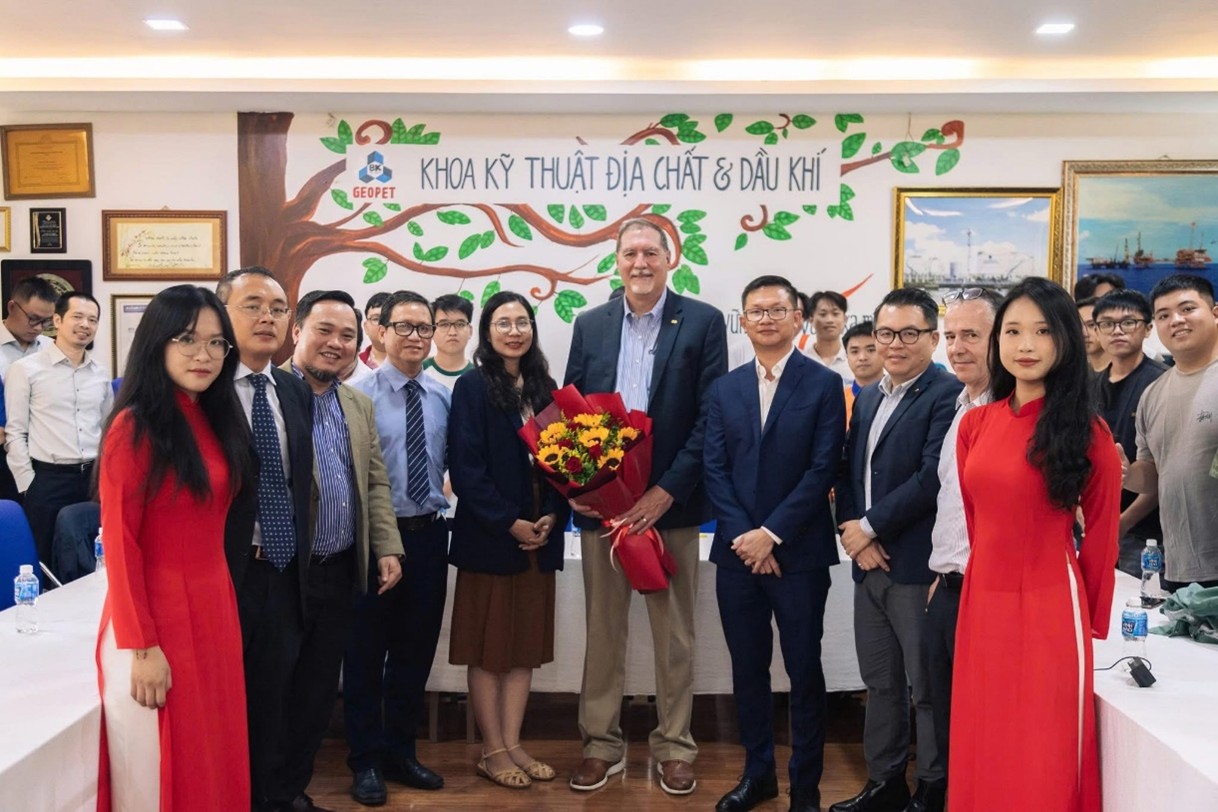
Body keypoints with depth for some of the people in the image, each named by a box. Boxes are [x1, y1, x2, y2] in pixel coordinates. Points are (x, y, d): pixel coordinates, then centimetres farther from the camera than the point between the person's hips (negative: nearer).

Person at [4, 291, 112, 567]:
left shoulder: (100, 373, 11)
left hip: (94, 479, 4)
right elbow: (15, 433, -4)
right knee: (48, 567, 4)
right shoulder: (26, 369, -3)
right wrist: (28, 485, -8)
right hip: (48, 481, -4)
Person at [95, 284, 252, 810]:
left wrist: (221, 605, 8)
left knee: (215, 757, 16)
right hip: (156, 612, -7)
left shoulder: (215, 419, 9)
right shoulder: (134, 427, -13)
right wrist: (142, 647, -16)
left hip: (215, 607, 7)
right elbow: (120, 545, -14)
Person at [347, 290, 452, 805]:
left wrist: (449, 507, -3)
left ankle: (401, 752, 31)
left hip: (428, 534, 5)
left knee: (417, 648, 14)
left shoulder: (445, 397, 5)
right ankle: (366, 760, 24)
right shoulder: (360, 395, -10)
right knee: (367, 650, 7)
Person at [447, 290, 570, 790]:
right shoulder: (472, 387, -6)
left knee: (526, 644, 10)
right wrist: (509, 522, -16)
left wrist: (553, 516, -6)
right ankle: (493, 750, 16)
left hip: (539, 536, 5)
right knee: (489, 646, 5)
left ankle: (513, 744, 21)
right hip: (489, 536, -5)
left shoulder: (543, 387, 9)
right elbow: (465, 468, -12)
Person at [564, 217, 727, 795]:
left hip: (670, 503, -2)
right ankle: (601, 745, 25)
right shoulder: (590, 325, 8)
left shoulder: (703, 321, -2)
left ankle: (674, 747, 24)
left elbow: (712, 417, -8)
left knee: (674, 632, 9)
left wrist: (665, 492, -14)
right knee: (602, 630, 11)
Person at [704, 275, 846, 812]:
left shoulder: (824, 385, -3)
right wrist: (742, 535, -8)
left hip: (798, 553, -3)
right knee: (747, 668, 12)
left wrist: (772, 535, -14)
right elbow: (715, 470, 3)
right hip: (737, 551, 4)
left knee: (804, 670, 6)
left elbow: (822, 470, -10)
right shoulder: (725, 389, 9)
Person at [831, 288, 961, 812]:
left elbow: (933, 476, -19)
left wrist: (870, 526, -13)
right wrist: (850, 530, -2)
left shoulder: (947, 395, -10)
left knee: (927, 688, 4)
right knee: (879, 683, 17)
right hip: (869, 564, 8)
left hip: (918, 566, -7)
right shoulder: (867, 398, 16)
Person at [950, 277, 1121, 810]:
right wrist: (992, 570, 16)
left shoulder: (1088, 432, -8)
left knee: (1045, 766, 8)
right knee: (982, 757, 15)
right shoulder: (975, 424, 4)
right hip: (982, 604, 4)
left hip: (1050, 608, -4)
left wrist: (1092, 628, 4)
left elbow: (1101, 535, -1)